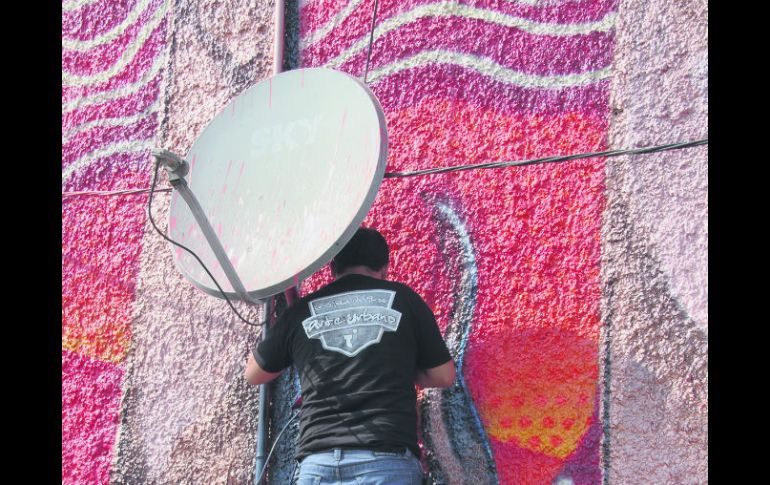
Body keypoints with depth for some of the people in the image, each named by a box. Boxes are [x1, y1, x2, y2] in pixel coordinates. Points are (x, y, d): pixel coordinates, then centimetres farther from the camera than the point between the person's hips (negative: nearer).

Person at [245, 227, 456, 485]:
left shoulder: (302, 310, 11)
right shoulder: (403, 299, 8)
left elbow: (253, 374, 26)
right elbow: (444, 376, 12)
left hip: (318, 463, 2)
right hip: (387, 462, -2)